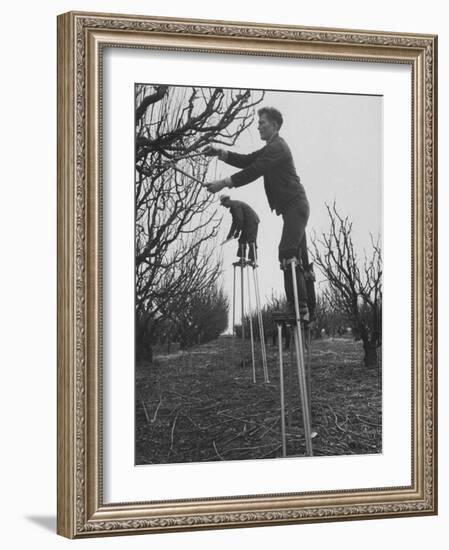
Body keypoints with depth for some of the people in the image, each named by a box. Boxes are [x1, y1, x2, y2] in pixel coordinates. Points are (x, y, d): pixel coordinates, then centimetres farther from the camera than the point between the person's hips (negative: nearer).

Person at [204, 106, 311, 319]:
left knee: (287, 254, -20)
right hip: (294, 208, 11)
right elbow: (248, 161, 16)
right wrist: (220, 153, 4)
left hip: (296, 207, -11)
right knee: (293, 259, 9)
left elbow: (255, 171, -19)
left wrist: (224, 183, -18)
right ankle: (302, 308, 10)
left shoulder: (277, 147, -11)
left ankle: (299, 308, -25)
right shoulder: (272, 148, 22)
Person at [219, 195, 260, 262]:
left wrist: (237, 232, -16)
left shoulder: (235, 205, -15)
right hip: (247, 224, 11)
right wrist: (230, 234, 17)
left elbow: (240, 220, -21)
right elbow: (235, 222, 21)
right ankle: (242, 259, 5)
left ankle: (253, 260, -17)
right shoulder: (233, 207, 17)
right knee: (242, 241, 7)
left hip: (252, 222, -11)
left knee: (251, 241, -14)